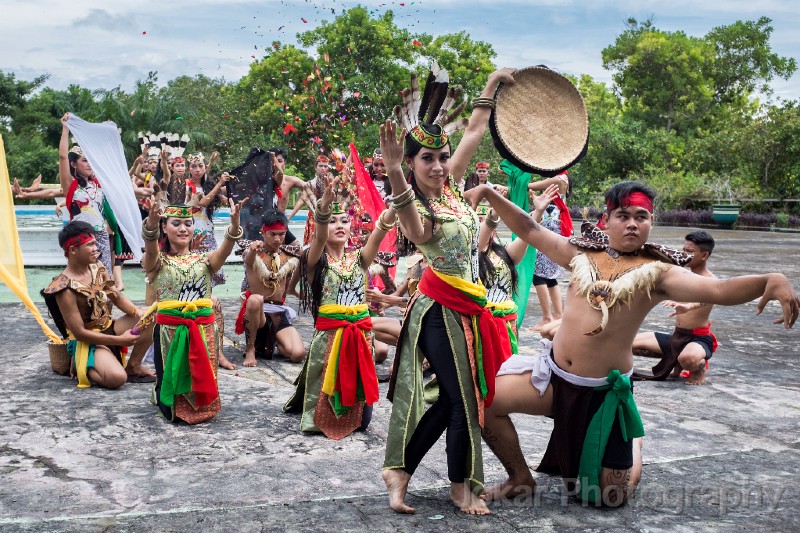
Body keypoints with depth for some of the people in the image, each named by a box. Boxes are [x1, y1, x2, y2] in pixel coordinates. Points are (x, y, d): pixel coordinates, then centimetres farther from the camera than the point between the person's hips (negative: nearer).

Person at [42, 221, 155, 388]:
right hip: (87, 341, -7)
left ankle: (133, 366, 1)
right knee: (117, 378, -31)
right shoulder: (65, 289, -21)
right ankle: (83, 369, 2)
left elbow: (117, 297, 5)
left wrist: (138, 312, -17)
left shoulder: (98, 268, 1)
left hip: (109, 328, 7)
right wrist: (119, 340, -21)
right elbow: (79, 332, -20)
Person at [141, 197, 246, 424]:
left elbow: (225, 249, -15)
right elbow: (150, 246, -23)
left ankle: (201, 410, 40)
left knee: (203, 382, 6)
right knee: (171, 385, 2)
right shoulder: (156, 261, 1)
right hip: (169, 329, -2)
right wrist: (151, 222, -47)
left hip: (204, 329, 2)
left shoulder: (204, 259, 6)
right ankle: (161, 394, 38)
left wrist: (234, 222, -37)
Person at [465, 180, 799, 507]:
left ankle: (633, 447, 42)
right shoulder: (582, 253, 3)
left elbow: (719, 290, -22)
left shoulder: (656, 273, -9)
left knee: (611, 497, 4)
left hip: (603, 391, -3)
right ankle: (521, 478, 14)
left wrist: (770, 281, -40)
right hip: (553, 374, 3)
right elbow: (529, 231, 6)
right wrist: (489, 194, -2)